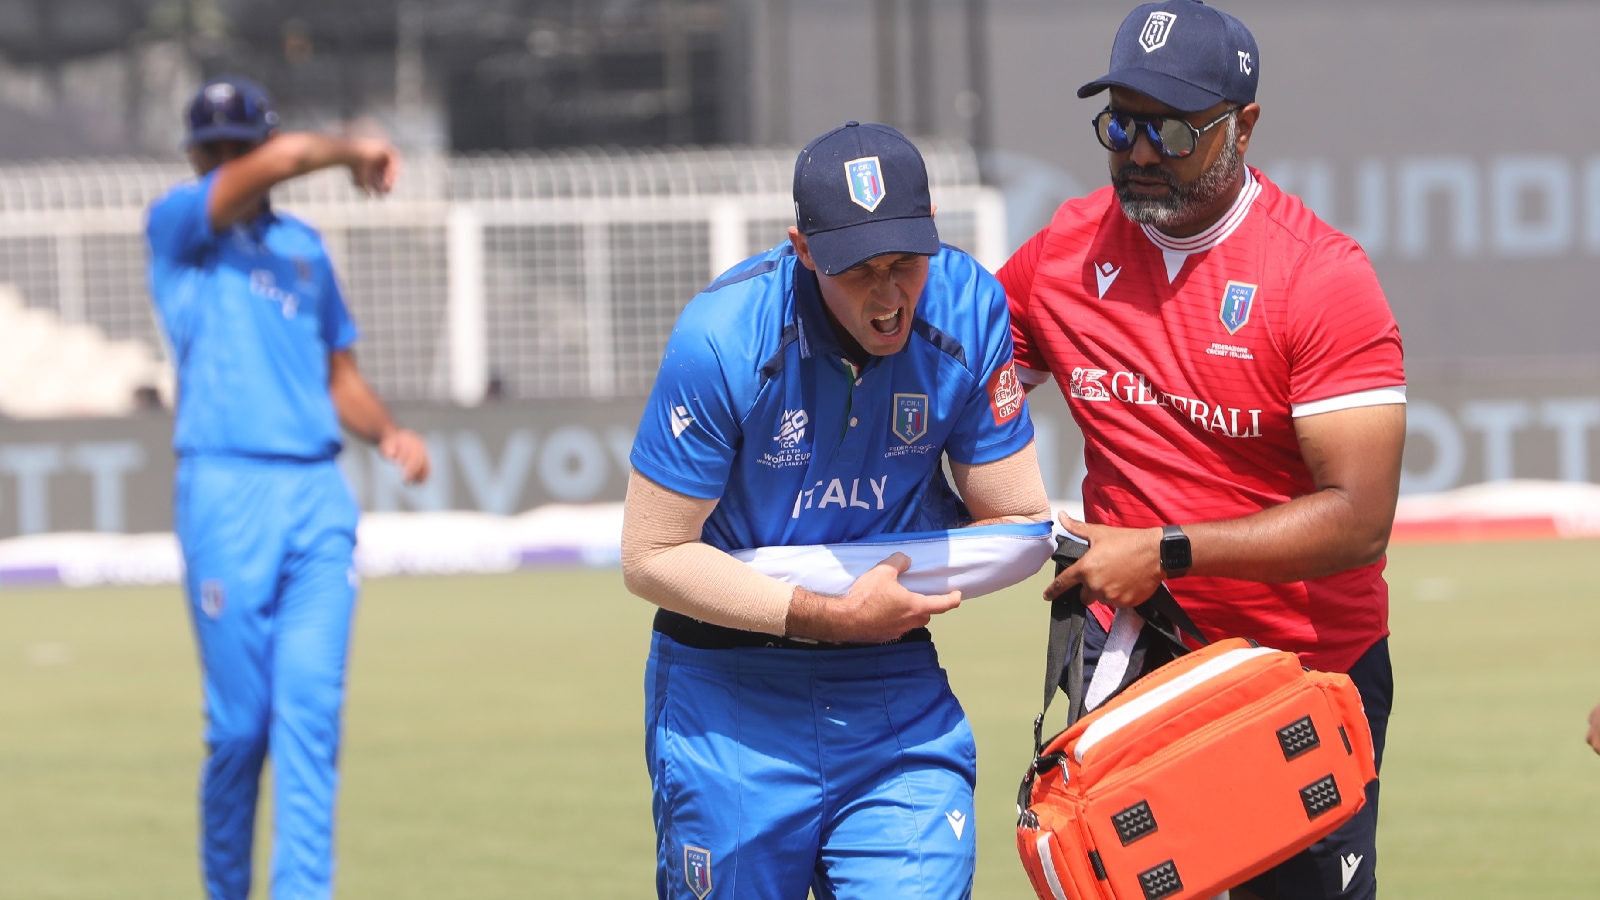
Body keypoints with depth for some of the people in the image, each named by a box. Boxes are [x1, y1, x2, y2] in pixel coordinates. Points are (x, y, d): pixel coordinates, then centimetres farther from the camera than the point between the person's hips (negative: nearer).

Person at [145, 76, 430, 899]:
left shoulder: (304, 246, 20)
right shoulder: (176, 224, 3)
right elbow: (285, 157, -13)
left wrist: (389, 432, 6)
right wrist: (351, 152, 4)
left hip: (319, 493, 4)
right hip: (226, 490, -4)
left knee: (310, 711, -7)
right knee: (240, 721, -3)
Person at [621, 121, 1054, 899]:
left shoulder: (968, 310, -9)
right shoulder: (722, 340, -19)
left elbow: (1022, 528, -1)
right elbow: (651, 556, -15)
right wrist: (833, 614, -20)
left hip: (898, 703, 2)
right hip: (729, 702, -2)